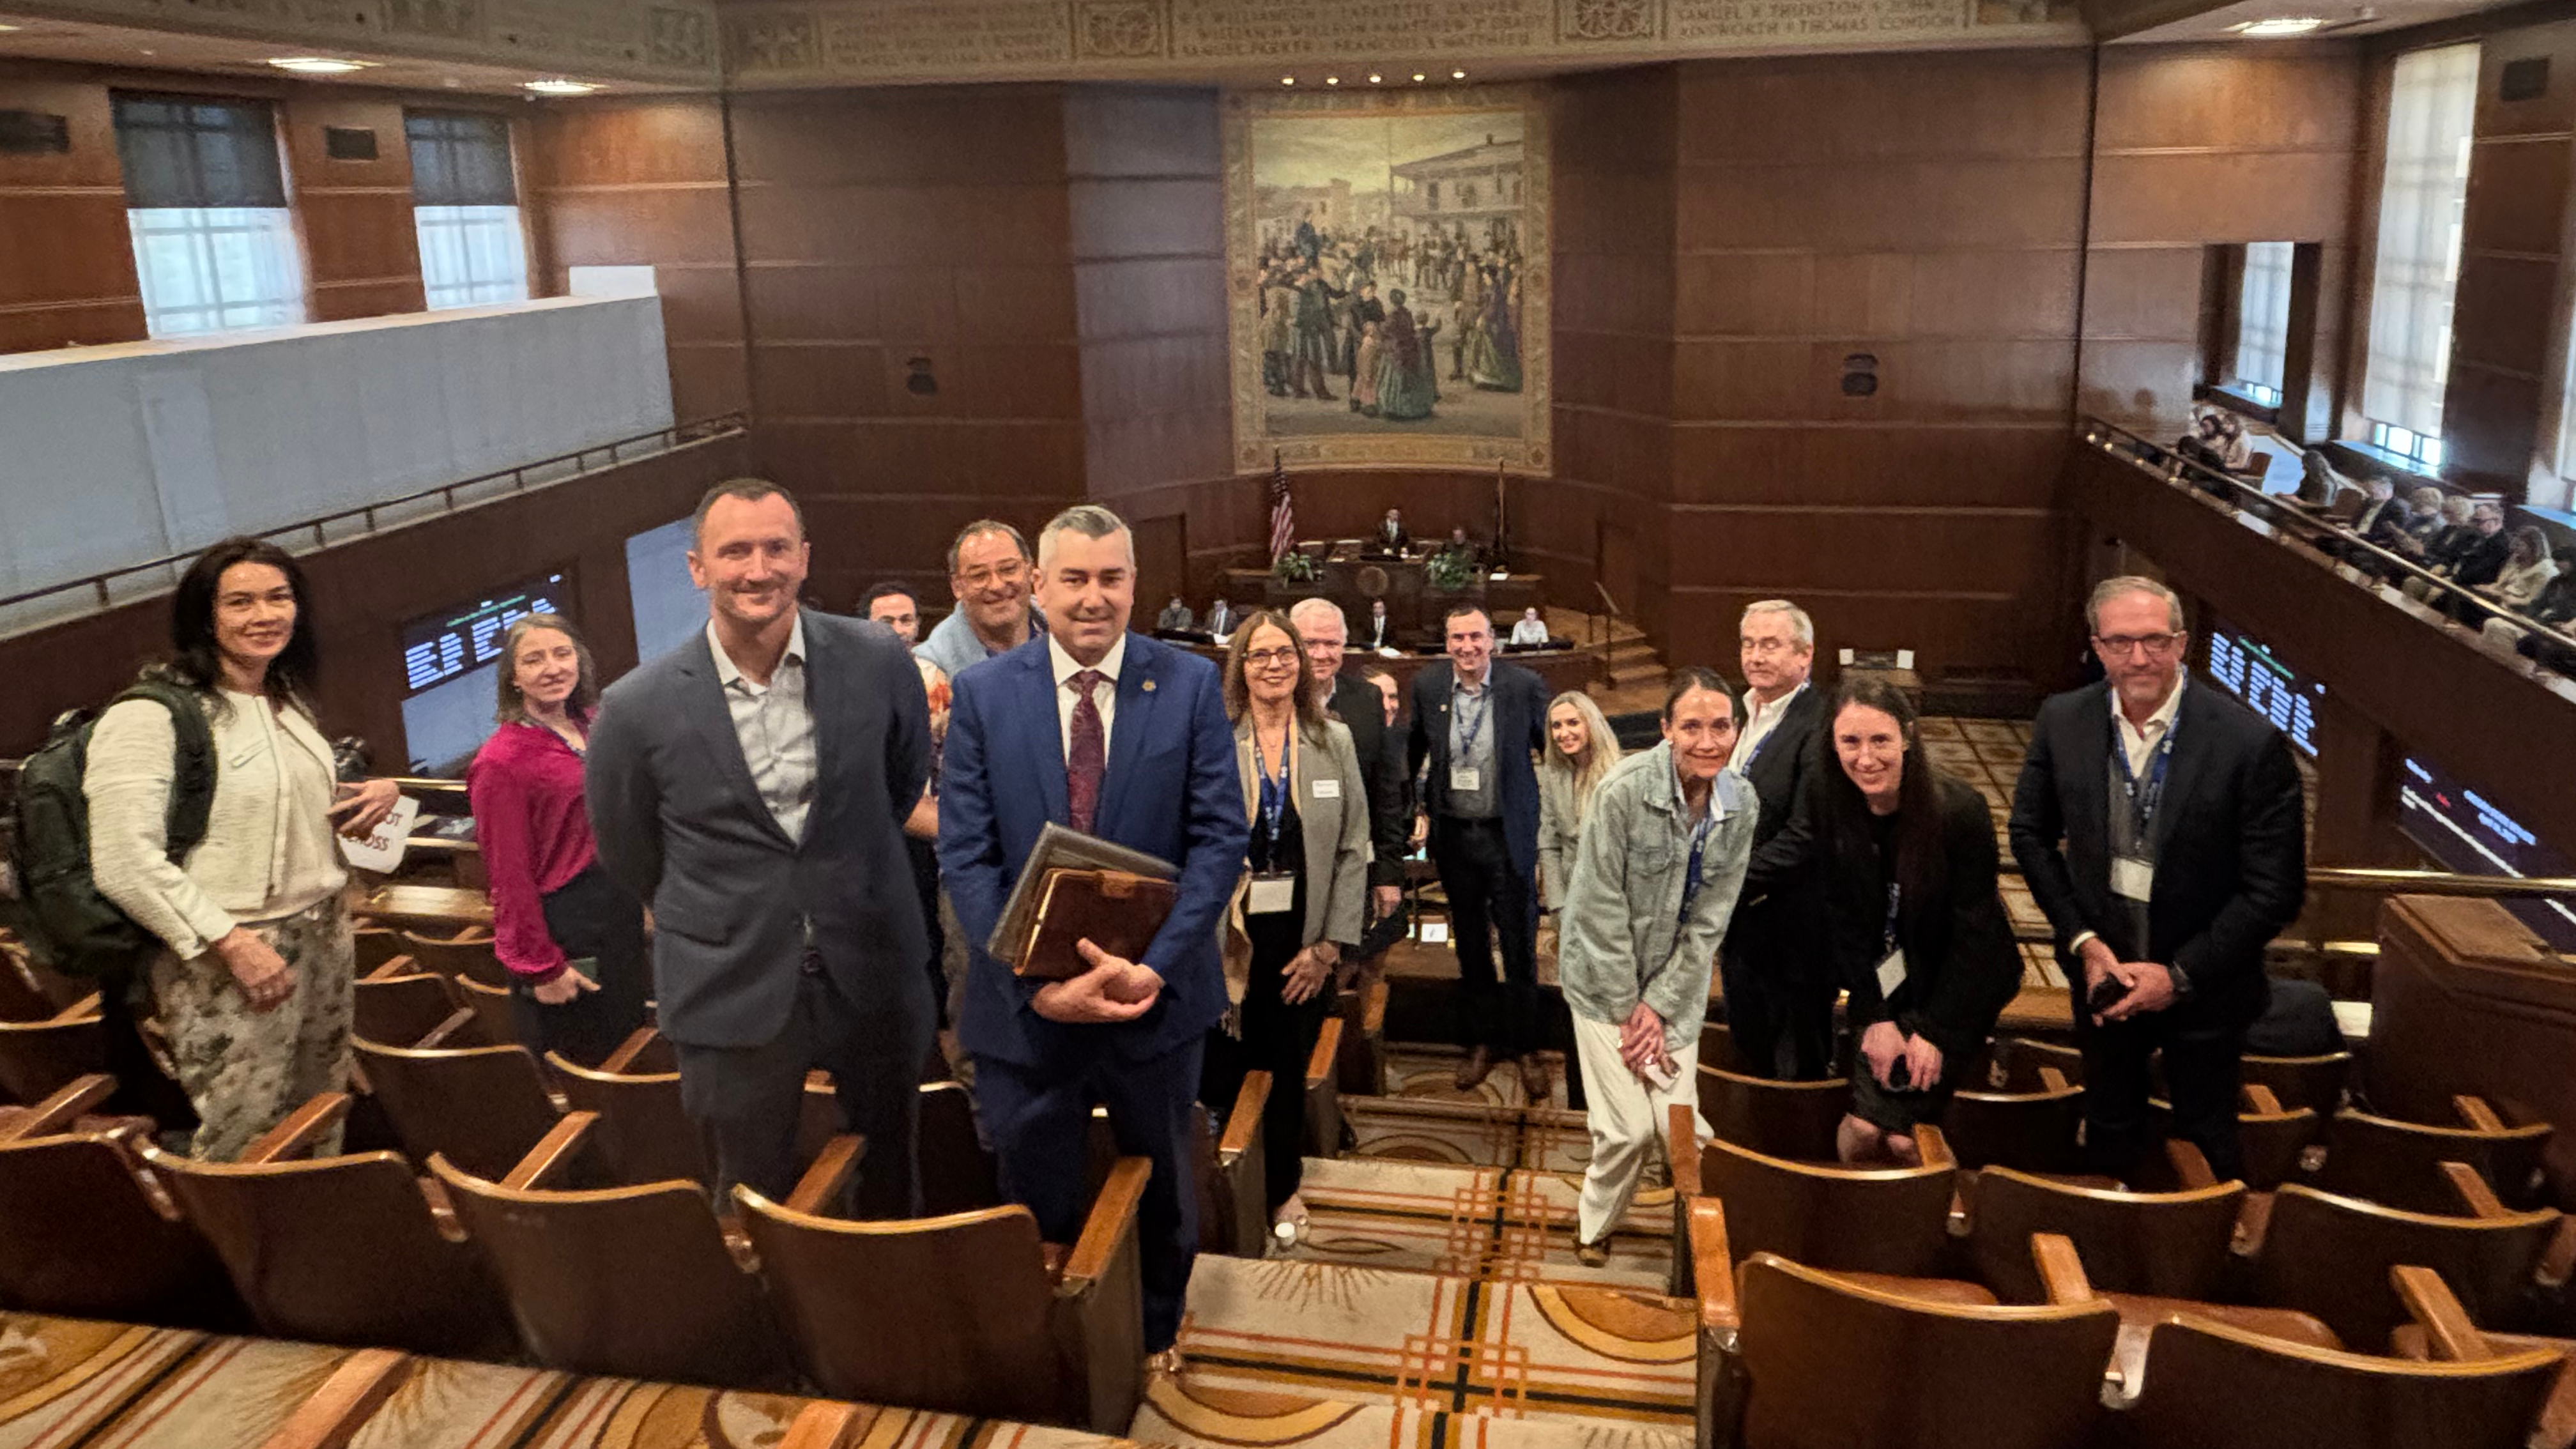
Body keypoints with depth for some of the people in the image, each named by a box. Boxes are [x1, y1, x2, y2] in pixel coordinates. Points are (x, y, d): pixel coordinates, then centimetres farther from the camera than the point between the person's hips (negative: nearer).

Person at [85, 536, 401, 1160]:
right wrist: (232, 943, -20)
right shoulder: (150, 717, -12)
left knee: (323, 1132, 14)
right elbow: (125, 865, -18)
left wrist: (374, 793, 7)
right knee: (241, 1152, -1)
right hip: (225, 966, -7)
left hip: (325, 938, 7)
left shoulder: (289, 703, 13)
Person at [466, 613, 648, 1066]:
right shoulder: (501, 761, -15)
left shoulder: (593, 725, 7)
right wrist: (541, 968, -15)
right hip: (563, 927, -7)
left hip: (622, 915, 7)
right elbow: (510, 878, -15)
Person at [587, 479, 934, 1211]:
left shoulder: (878, 663, -9)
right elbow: (626, 851, 4)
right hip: (733, 990, -1)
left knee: (889, 1173, 20)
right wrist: (718, 919, 11)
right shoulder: (638, 709, -13)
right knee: (757, 1204, 12)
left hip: (871, 970, 2)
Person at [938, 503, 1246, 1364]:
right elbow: (966, 857, -7)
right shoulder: (983, 695, -4)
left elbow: (1221, 837, -8)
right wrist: (1033, 982, -18)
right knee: (1036, 1210, 14)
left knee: (1163, 1197, 22)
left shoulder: (1191, 686, -5)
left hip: (1155, 995, 1)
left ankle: (1157, 1341, 47)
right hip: (1025, 1003, 0)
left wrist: (1156, 966, -19)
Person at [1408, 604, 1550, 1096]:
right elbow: (1415, 747, 15)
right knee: (1471, 944, 15)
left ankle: (1527, 1049, 19)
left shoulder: (1524, 686, -11)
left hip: (1509, 833, -3)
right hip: (1454, 831, 3)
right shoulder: (1427, 685, -2)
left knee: (1520, 945, 4)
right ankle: (1483, 1042, 29)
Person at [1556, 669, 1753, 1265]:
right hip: (1606, 976, -3)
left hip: (1676, 984, 3)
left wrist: (1660, 1005, -8)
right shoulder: (1624, 790, -21)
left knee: (1683, 1124, -3)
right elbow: (1602, 911, -17)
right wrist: (1629, 1011, -13)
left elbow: (1710, 920, -4)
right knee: (1628, 1128, -6)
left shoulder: (1740, 803, -8)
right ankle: (1595, 1226, 22)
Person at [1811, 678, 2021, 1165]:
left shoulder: (1961, 809, -21)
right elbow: (1843, 918, -7)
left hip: (1961, 982, -3)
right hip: (1887, 981, 3)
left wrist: (1937, 1032, -16)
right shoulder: (1828, 801, -12)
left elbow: (1973, 930, -16)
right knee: (1860, 1132, -6)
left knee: (1891, 1131, -10)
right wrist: (1875, 1016, -11)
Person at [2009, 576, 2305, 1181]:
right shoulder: (2062, 722, -11)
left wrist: (2180, 974, -17)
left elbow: (2275, 890, -16)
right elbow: (2031, 835, 1)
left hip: (2202, 984, -2)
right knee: (2109, 1130, 23)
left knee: (2205, 1139, 19)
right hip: (2103, 972, 3)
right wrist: (2083, 942, -8)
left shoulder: (2252, 744, -21)